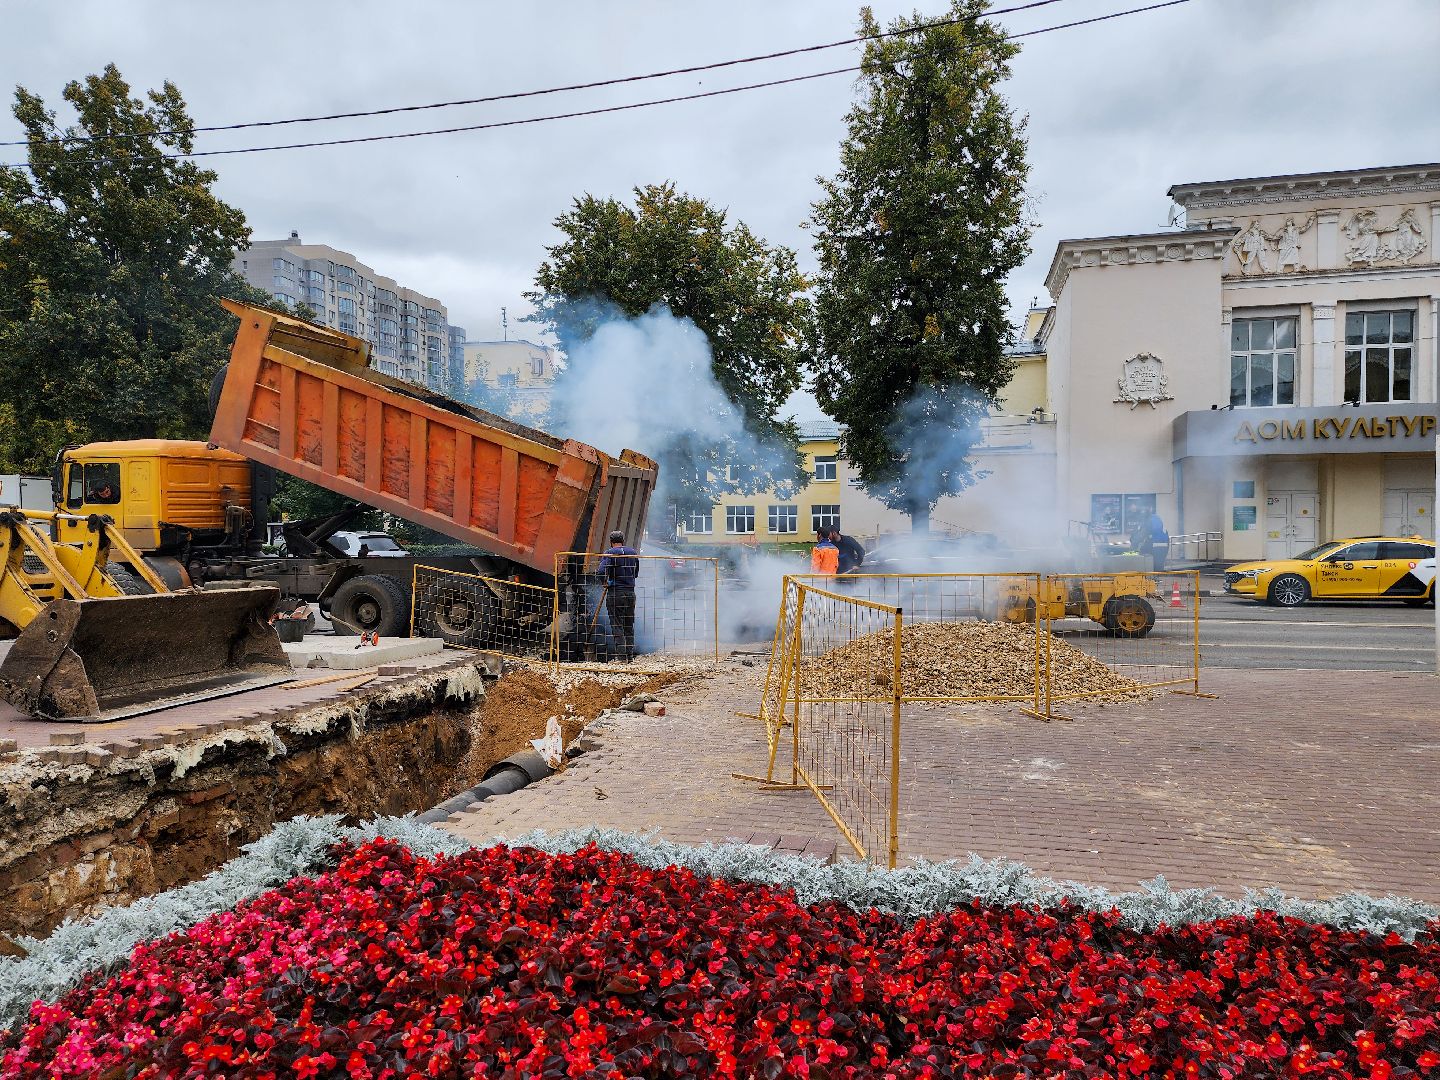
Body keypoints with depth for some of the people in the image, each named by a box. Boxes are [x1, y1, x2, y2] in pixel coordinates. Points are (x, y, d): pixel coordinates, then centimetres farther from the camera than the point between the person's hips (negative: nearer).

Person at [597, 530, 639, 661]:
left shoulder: (609, 553, -7)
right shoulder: (633, 552, 8)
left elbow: (602, 572, -19)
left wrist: (605, 582, -1)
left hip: (614, 593, -4)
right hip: (630, 593, 4)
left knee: (617, 626, 0)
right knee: (629, 626, 13)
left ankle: (623, 657, -3)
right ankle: (630, 655, 15)